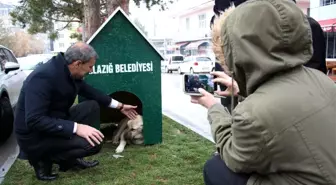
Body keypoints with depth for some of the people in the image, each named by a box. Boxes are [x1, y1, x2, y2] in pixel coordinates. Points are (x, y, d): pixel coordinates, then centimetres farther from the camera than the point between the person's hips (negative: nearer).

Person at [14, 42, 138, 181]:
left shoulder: (69, 73, -1)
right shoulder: (43, 77, -29)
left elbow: (90, 92, 15)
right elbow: (34, 121, -32)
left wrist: (119, 106, 18)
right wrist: (76, 128, -34)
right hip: (35, 136, -9)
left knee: (92, 106, 3)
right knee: (93, 143, -22)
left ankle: (71, 160, 9)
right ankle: (43, 159, 0)